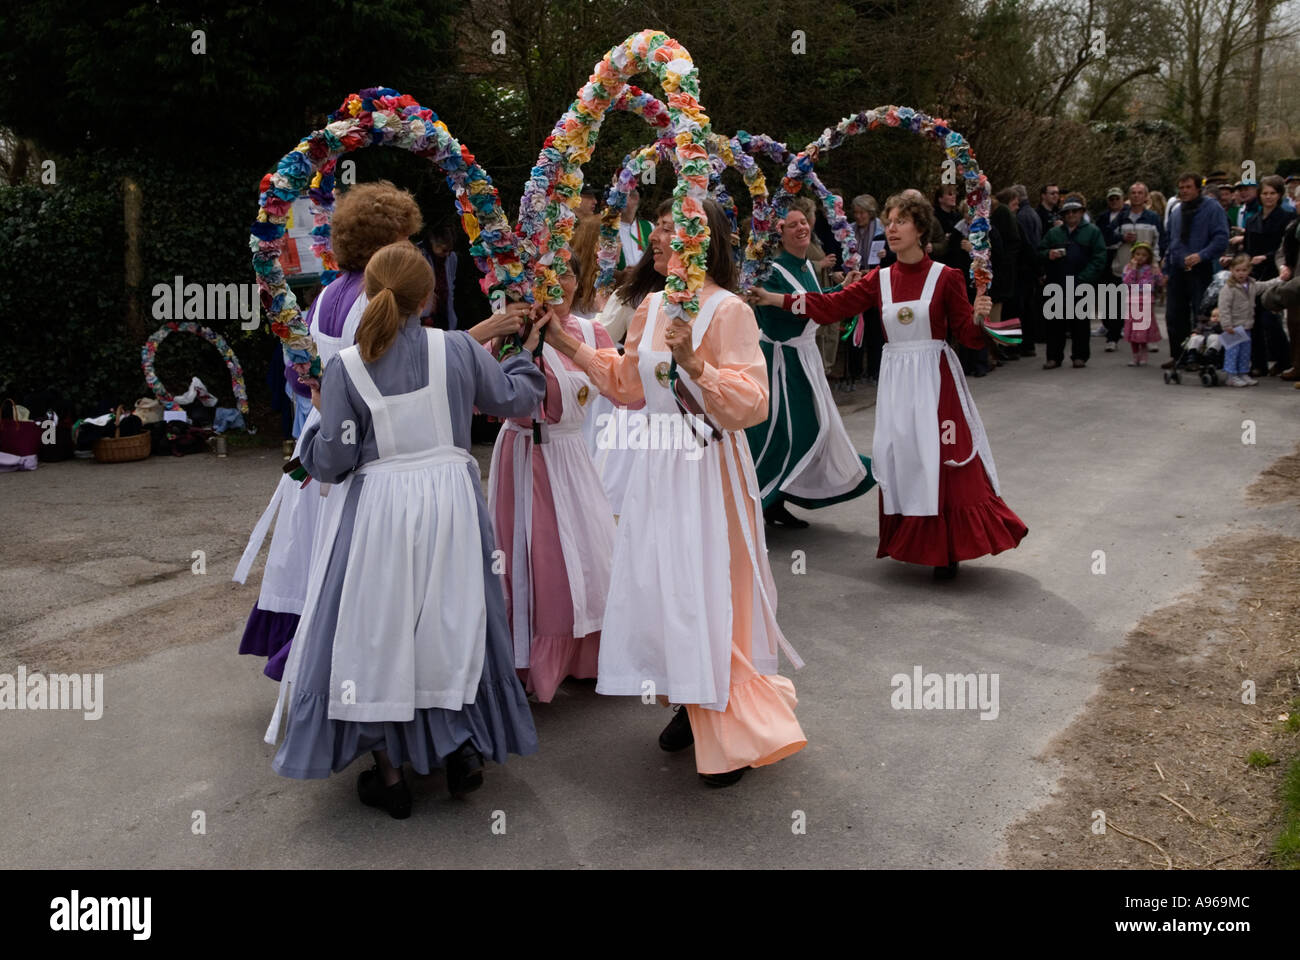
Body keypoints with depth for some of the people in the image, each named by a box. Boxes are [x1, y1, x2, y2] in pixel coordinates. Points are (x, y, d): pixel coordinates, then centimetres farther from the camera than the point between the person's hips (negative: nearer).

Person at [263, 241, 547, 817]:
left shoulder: (346, 368, -8)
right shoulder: (457, 349, -4)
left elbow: (331, 465, -7)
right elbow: (516, 400, 9)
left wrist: (316, 420, 12)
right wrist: (525, 354, 27)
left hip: (378, 513, -2)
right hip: (452, 505, 2)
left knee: (376, 631, 10)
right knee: (451, 623, 18)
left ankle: (389, 775, 19)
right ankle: (464, 748, 24)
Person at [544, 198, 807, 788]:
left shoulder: (728, 311, -14)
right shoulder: (651, 307, 8)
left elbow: (752, 403, -20)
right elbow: (629, 387, 18)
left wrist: (694, 364, -31)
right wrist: (575, 350, 12)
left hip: (706, 468, -7)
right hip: (656, 466, 7)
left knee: (708, 596, -2)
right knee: (661, 589, 12)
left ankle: (737, 734, 16)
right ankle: (693, 708, 30)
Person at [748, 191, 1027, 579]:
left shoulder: (946, 278, -5)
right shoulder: (880, 279, 6)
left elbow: (968, 335, -3)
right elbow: (831, 304, 4)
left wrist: (980, 318, -25)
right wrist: (774, 299, 0)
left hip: (935, 377, -4)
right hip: (895, 379, 4)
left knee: (941, 459, -3)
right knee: (900, 456, 6)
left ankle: (947, 548, 9)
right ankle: (910, 541, 20)